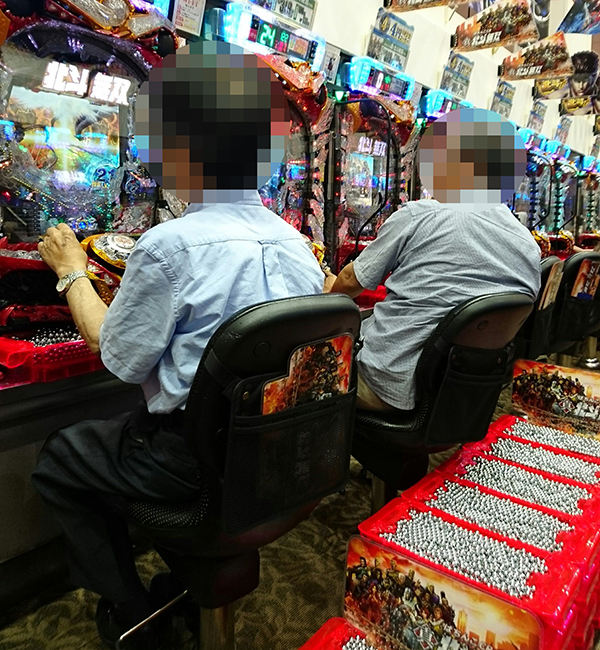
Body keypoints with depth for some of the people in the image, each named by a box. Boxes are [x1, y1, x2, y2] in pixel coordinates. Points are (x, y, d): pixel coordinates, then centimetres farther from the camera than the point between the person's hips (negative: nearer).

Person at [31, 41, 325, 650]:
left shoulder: (169, 245, -23)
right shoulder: (294, 242, -2)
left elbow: (123, 361, -10)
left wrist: (71, 269, 1)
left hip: (195, 455, -7)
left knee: (57, 461, 18)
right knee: (132, 425, 33)